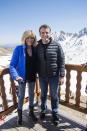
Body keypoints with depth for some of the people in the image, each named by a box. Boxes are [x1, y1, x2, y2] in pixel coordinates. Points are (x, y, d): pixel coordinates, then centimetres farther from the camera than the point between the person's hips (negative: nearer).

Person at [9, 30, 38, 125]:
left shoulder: (35, 49, -4)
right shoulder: (19, 49, -16)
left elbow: (36, 63, 5)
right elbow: (12, 65, -16)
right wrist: (16, 76, -28)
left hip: (32, 76, 4)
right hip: (22, 77, -3)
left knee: (31, 94, 19)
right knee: (21, 96, 13)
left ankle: (31, 112, 42)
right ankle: (20, 115, 35)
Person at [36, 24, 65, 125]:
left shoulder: (56, 45, -9)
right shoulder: (37, 46, -2)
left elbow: (61, 61, -7)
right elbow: (35, 61, 4)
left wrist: (62, 75, -9)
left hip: (54, 76, -2)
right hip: (42, 76, 2)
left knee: (54, 96, 12)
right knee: (43, 94, 19)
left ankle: (55, 114, 33)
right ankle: (43, 110, 43)